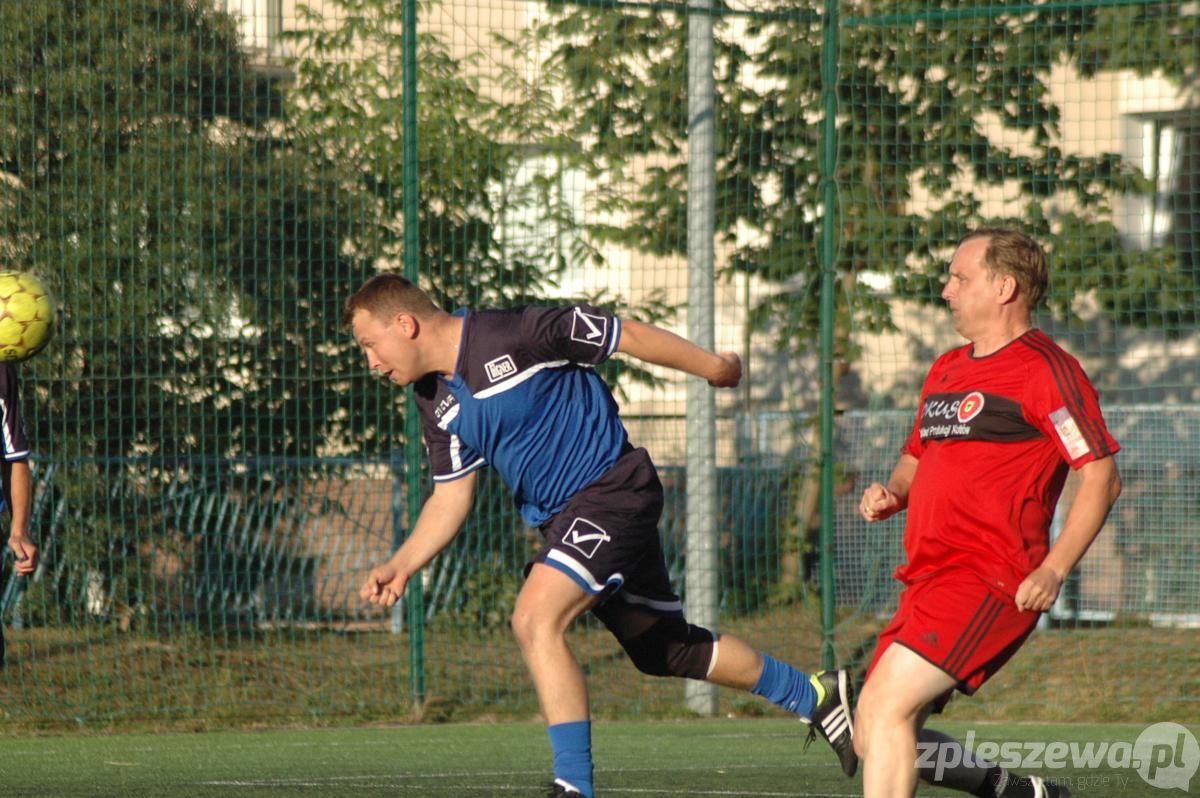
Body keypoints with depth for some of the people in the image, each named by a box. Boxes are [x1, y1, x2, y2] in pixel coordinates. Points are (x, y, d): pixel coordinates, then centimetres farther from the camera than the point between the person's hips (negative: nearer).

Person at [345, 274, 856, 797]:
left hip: (610, 486, -9)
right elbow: (451, 496, 10)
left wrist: (715, 368, 1)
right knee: (660, 647, 16)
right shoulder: (435, 401, 3)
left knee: (536, 620, -25)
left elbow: (628, 336, -11)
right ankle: (814, 696, 34)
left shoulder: (513, 335, -21)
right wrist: (401, 566, -4)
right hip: (559, 515, 9)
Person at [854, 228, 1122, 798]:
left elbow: (1102, 477, -11)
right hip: (930, 580, 9)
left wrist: (1053, 570, -20)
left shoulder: (1044, 368, -7)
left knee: (887, 702, -24)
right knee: (872, 742, 5)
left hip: (990, 581, -9)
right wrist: (891, 494, 8)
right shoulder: (945, 371, 20)